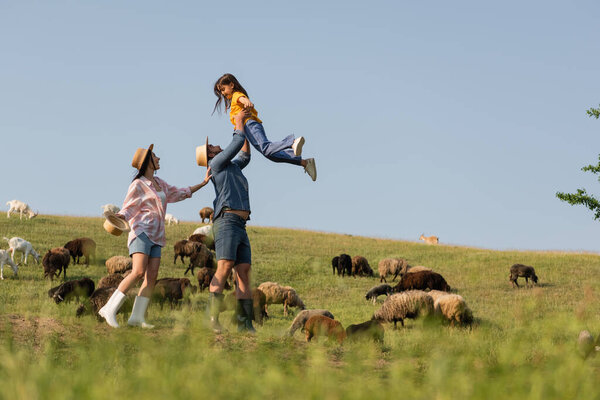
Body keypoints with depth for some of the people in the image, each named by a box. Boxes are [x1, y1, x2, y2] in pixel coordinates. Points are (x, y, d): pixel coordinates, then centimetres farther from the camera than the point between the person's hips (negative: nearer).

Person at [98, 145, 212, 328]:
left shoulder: (159, 184, 19)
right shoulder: (138, 185, -3)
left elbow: (179, 193, 31)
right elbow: (127, 211, -5)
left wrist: (203, 183, 29)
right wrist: (116, 217, -27)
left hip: (155, 237, 8)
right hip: (141, 232, -8)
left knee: (151, 277, -5)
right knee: (138, 272, -23)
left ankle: (137, 317, -5)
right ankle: (109, 309, -20)